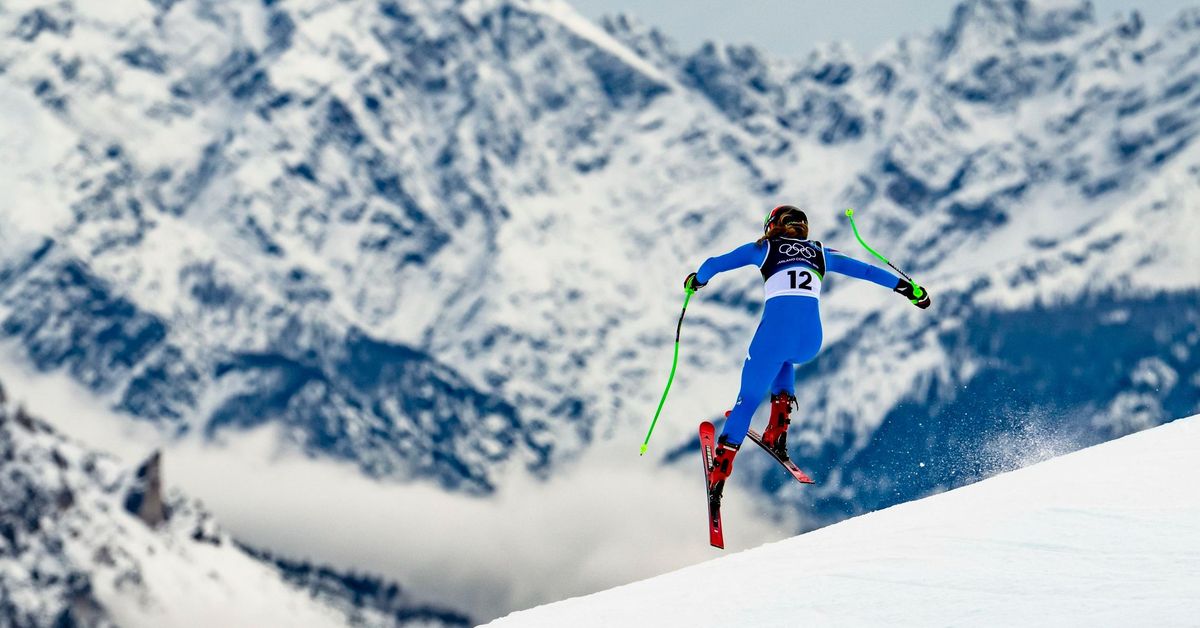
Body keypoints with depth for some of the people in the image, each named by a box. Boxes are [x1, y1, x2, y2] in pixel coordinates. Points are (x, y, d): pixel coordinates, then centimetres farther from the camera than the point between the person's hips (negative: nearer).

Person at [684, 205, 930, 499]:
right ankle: (778, 429, 22)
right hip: (811, 342, 3)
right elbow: (866, 270, 26)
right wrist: (907, 288, 33)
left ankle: (720, 467, 2)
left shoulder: (764, 249, 18)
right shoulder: (821, 253, 23)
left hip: (775, 331, -3)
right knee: (783, 360, 38)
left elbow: (714, 264, 20)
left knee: (748, 399, 12)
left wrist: (696, 281, 40)